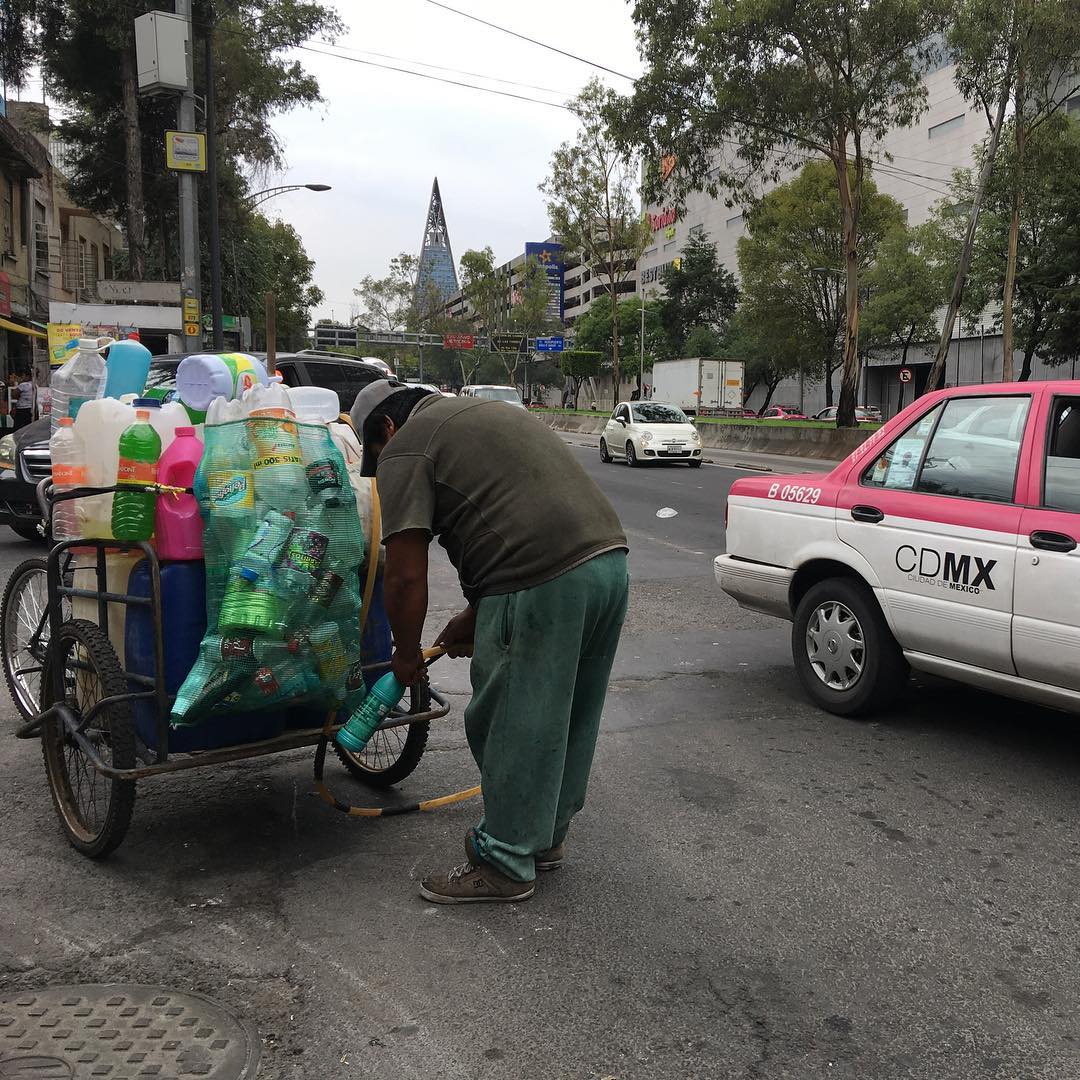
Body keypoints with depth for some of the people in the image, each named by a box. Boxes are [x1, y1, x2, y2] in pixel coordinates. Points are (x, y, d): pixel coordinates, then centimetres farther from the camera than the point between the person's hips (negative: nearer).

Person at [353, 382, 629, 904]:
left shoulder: (406, 448, 0)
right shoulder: (482, 413, 28)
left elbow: (406, 576, -5)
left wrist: (406, 654, 11)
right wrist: (474, 618, 29)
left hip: (542, 585, -9)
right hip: (608, 557, 10)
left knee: (512, 728, 5)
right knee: (566, 719, 20)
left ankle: (504, 866, 19)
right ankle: (545, 838, 36)